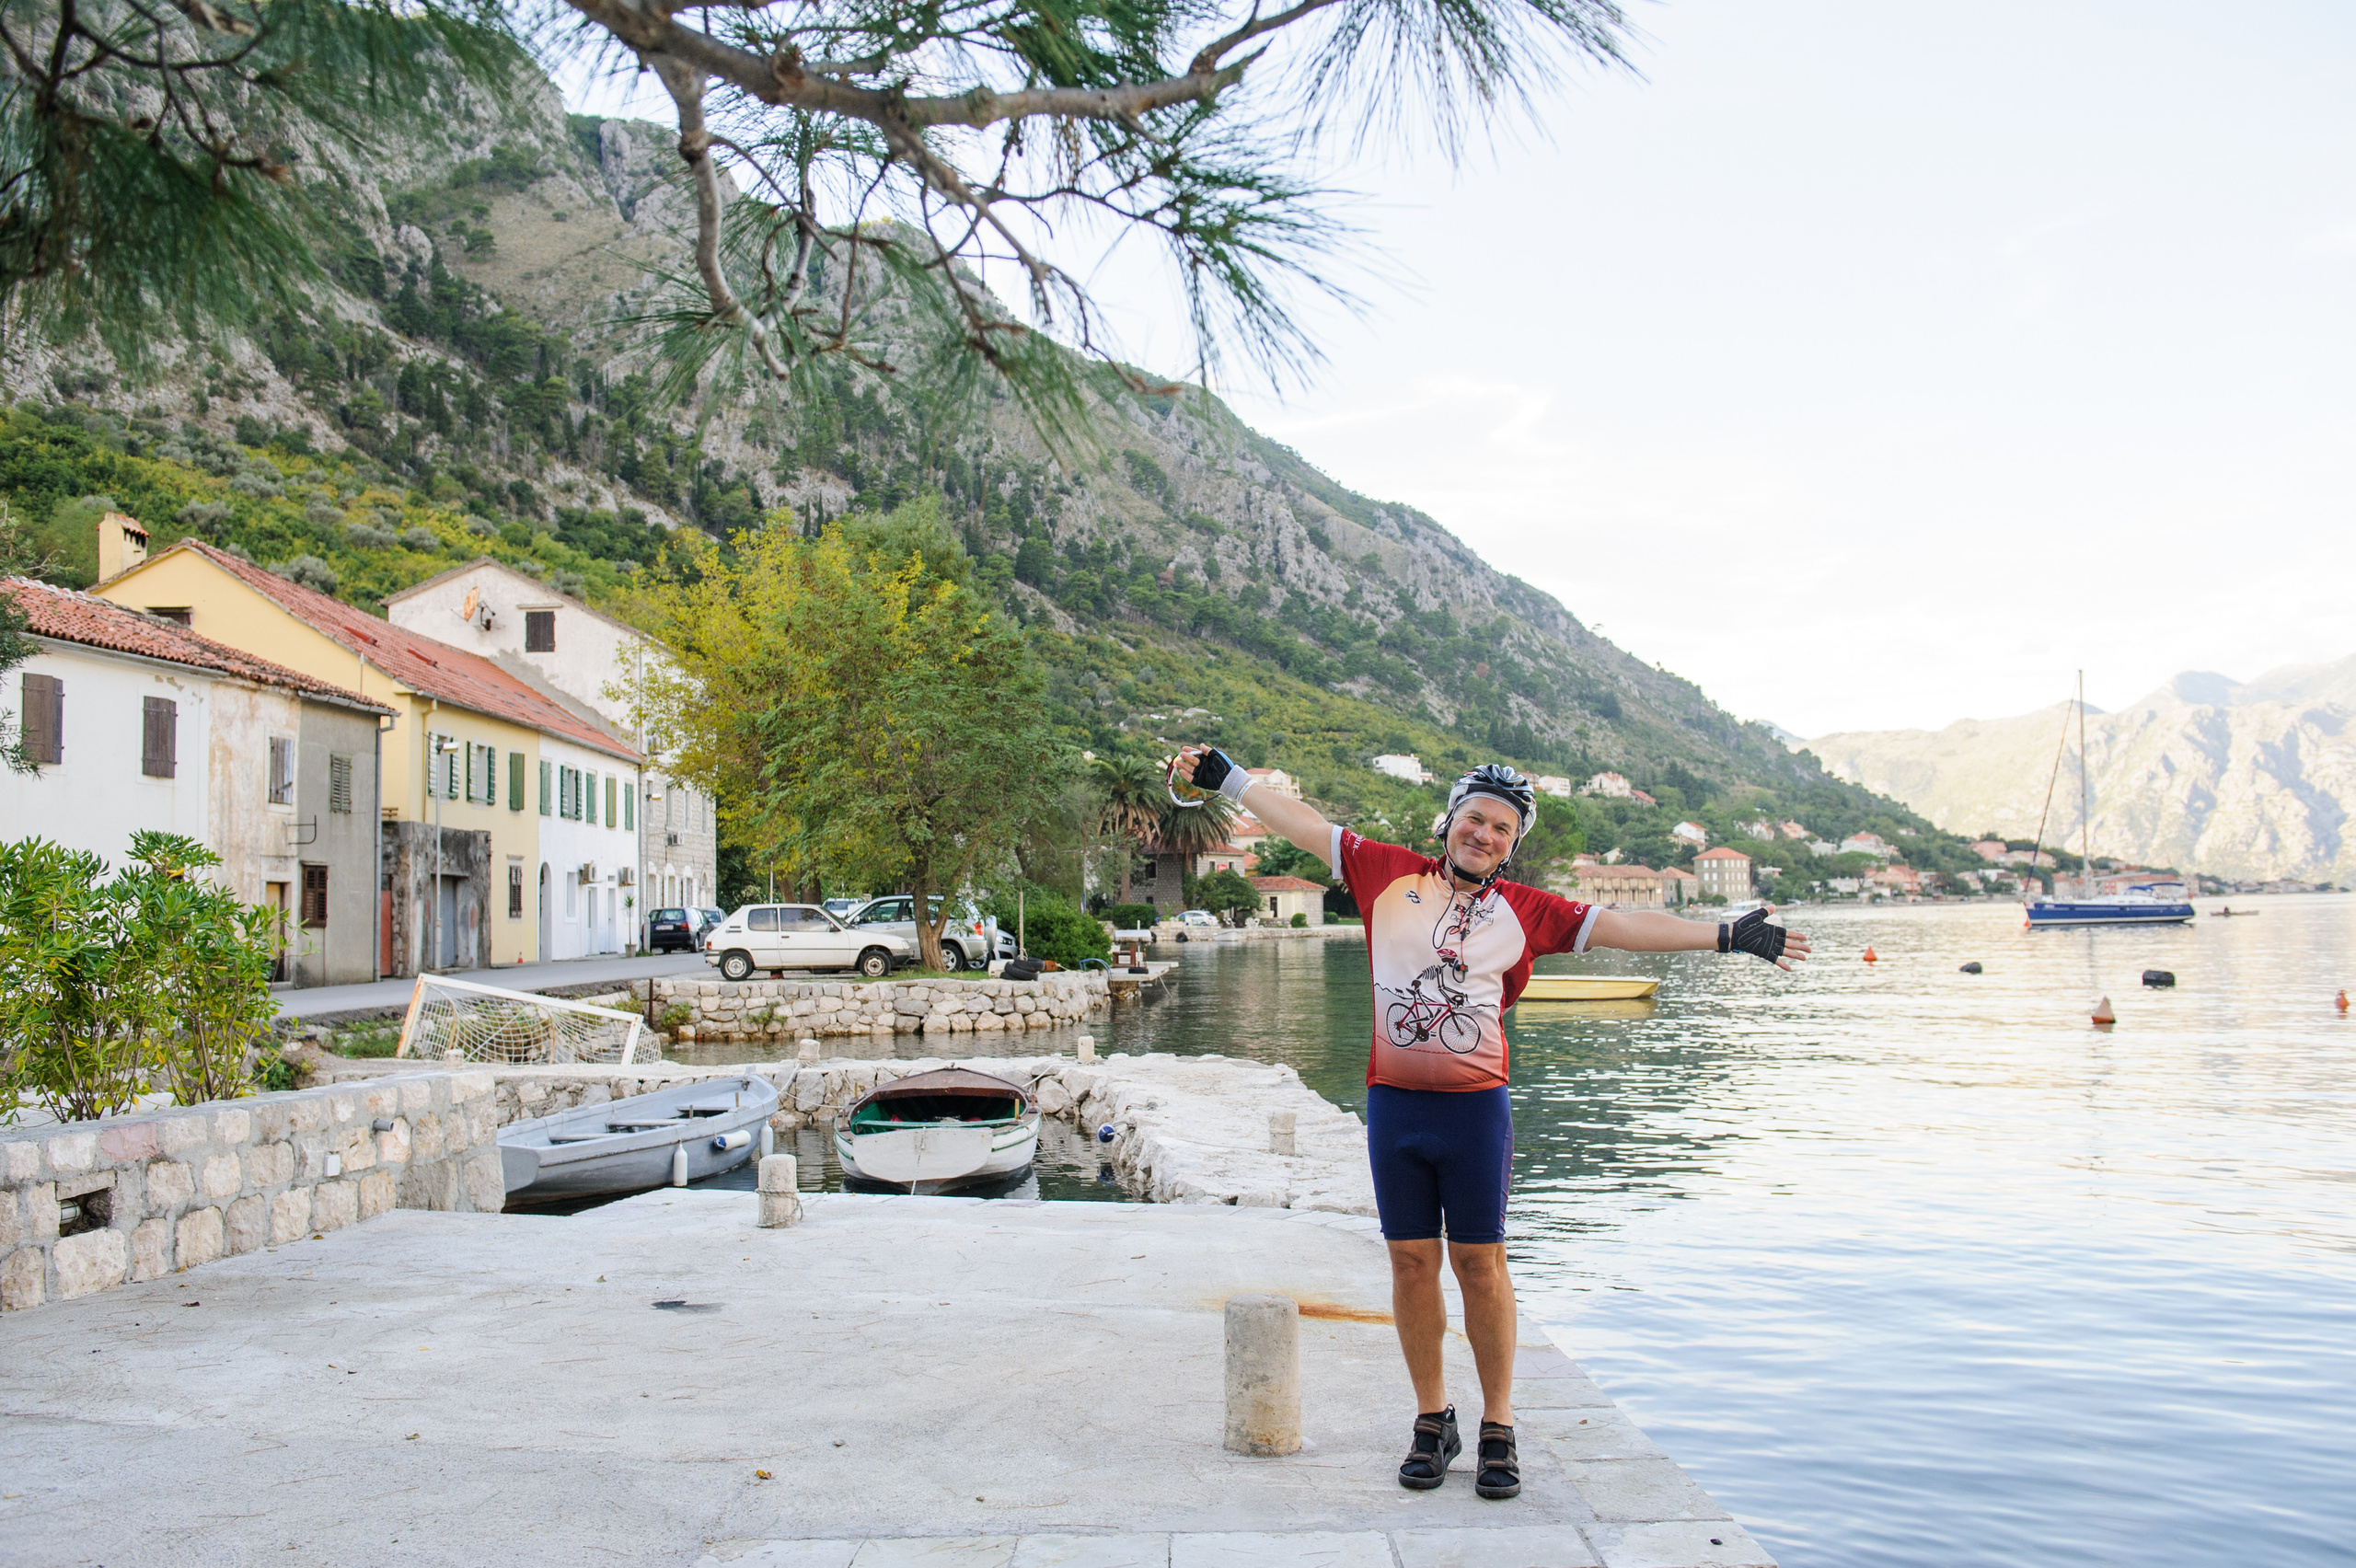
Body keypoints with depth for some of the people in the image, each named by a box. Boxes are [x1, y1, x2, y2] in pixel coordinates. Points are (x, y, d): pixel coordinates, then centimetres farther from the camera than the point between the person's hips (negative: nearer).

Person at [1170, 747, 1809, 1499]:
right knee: (1411, 1261, 7)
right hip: (1394, 1103, 1)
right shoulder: (1389, 872, 5)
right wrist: (1224, 776, 11)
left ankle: (1498, 1429, 15)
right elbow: (1303, 823, 9)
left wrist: (1727, 936, 4)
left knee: (1480, 1263, 2)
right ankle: (1432, 1422, 20)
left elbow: (1622, 927, 6)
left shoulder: (1525, 910, 5)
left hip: (1476, 1106, -1)